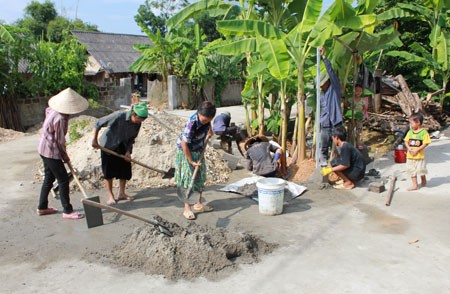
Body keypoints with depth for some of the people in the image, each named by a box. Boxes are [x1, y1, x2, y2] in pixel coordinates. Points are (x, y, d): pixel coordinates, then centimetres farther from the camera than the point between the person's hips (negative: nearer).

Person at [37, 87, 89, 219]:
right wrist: (65, 156, -5)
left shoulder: (52, 110, 1)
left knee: (49, 178, 19)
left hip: (45, 149, 10)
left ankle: (42, 207, 30)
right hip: (51, 151, -10)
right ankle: (67, 211, 2)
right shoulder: (60, 119, -27)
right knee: (63, 180, -3)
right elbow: (60, 140, -21)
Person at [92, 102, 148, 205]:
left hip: (122, 147, 6)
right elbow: (98, 123, -22)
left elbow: (131, 139, 1)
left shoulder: (137, 124, -11)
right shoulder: (119, 116, -29)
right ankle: (110, 196, 7)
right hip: (108, 145, -5)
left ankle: (121, 193, 17)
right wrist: (95, 140, -20)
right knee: (108, 171, -2)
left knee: (125, 169, 3)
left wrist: (128, 152, -12)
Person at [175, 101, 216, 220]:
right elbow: (184, 144, -28)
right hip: (185, 152, -7)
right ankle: (187, 209, 1)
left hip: (199, 151, 7)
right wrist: (191, 162, -23)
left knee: (200, 177, 11)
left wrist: (210, 130, -4)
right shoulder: (192, 123, -33)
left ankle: (198, 204, 24)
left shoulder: (206, 117, -13)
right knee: (188, 179, -6)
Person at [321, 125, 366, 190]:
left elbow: (345, 165, -26)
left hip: (358, 173, -10)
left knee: (334, 163, -18)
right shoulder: (342, 146, 8)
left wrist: (331, 169, -20)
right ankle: (349, 179, 13)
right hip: (355, 169, 10)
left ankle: (349, 183, -7)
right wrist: (328, 168, 18)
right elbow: (344, 162, 18)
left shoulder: (345, 147, -22)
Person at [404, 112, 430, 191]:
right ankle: (415, 185, 17)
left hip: (419, 155, -5)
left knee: (421, 170, 8)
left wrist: (417, 150, -20)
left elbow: (425, 143, -14)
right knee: (412, 170, 8)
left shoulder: (424, 132, -11)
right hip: (410, 155, 5)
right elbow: (406, 141, 7)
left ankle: (423, 181, 33)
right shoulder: (410, 132, 4)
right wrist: (409, 148, -11)